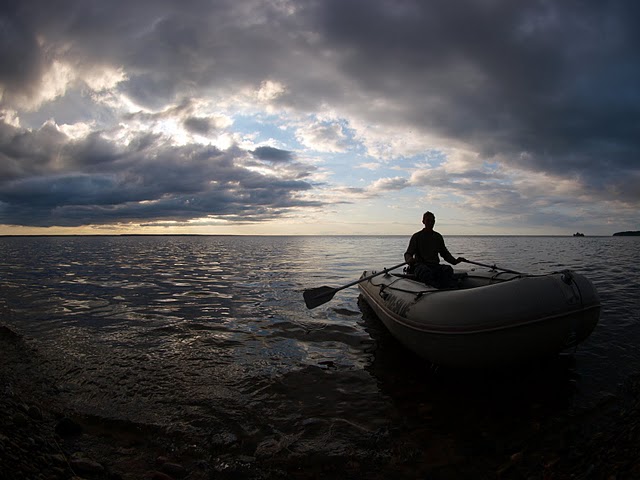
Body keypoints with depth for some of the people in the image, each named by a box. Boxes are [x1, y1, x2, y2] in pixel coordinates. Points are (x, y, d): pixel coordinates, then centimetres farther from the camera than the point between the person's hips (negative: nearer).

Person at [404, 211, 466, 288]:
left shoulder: (438, 237, 20)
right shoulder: (416, 236, 9)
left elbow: (445, 253, 24)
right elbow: (408, 254, 3)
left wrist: (455, 261, 5)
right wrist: (410, 260, -22)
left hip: (435, 265, 3)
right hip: (420, 265, -3)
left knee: (448, 269, -29)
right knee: (425, 271, -38)